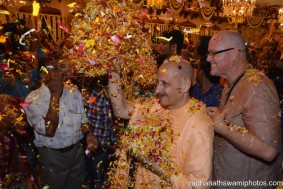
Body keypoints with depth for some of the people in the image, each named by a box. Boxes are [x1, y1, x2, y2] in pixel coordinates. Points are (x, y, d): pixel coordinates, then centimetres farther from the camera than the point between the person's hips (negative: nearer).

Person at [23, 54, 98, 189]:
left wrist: (88, 134, -12)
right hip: (52, 156, -4)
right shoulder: (33, 99, -17)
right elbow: (49, 131, -27)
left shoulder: (74, 92, -2)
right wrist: (55, 94, -29)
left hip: (77, 151, 4)